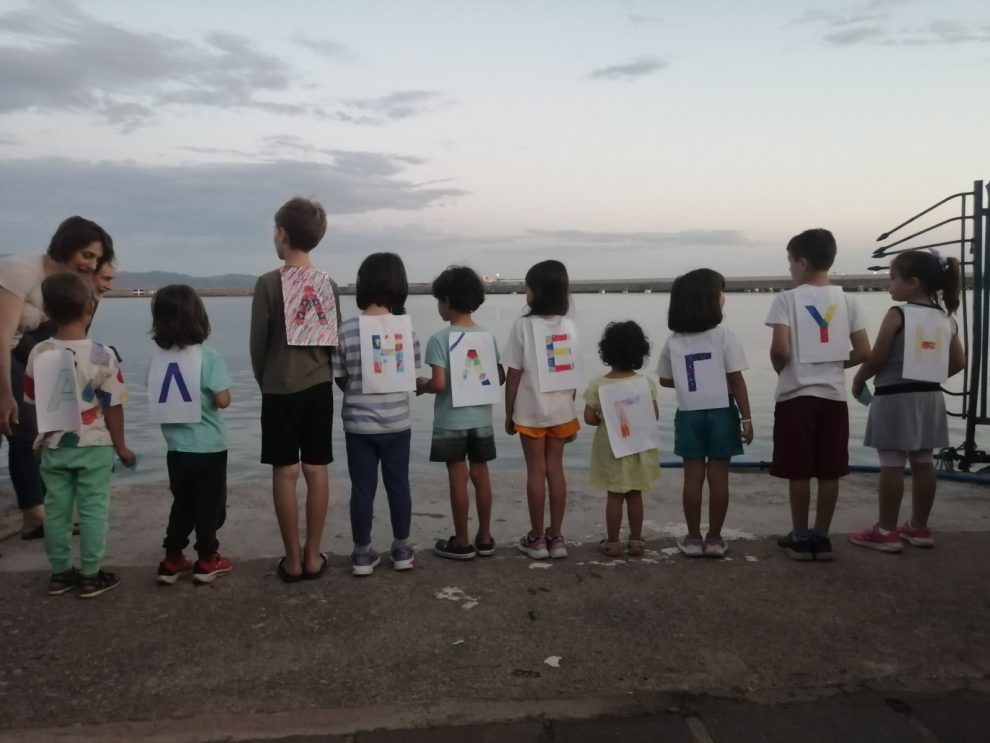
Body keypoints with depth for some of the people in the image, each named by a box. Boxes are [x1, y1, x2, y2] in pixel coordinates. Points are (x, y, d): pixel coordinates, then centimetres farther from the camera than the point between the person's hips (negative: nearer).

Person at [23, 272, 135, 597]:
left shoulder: (38, 354, -5)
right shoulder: (102, 356, -16)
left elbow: (34, 401, 6)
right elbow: (112, 407, -11)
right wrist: (120, 446, 0)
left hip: (54, 446, 4)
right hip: (93, 446, -3)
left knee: (56, 510, 14)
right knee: (93, 510, 6)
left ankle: (60, 573, 24)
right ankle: (90, 576, 13)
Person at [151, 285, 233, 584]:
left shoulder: (158, 360, -2)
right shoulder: (208, 356, -16)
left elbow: (157, 400, 5)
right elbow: (222, 400, -20)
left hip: (176, 447, 4)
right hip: (209, 447, -4)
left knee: (182, 503, 18)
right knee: (209, 504, 11)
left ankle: (172, 560, 22)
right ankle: (207, 560, 21)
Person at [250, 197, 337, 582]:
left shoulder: (269, 283, -10)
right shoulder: (329, 284, 2)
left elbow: (258, 343, -6)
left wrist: (265, 381, 11)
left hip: (280, 389, -4)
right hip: (319, 387, 4)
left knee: (285, 472, 3)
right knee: (316, 470, 7)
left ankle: (293, 559, 9)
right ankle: (313, 556, 14)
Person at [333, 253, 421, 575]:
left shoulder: (345, 330, -10)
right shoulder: (406, 327, -7)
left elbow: (340, 379, -3)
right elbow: (412, 374, 1)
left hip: (358, 423, -1)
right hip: (396, 422, 1)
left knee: (362, 489, 8)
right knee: (398, 485, 13)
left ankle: (363, 554, 18)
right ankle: (402, 550, 24)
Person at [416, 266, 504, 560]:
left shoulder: (439, 339, -14)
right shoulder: (488, 336, 3)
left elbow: (439, 384, -20)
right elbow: (500, 377, 6)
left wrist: (421, 385, 0)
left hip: (451, 422, -5)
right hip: (482, 419, 5)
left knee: (458, 479, 3)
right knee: (481, 475, 12)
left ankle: (461, 542, 13)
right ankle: (485, 538, 21)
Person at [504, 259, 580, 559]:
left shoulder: (523, 325, -11)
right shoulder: (569, 327, 2)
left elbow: (514, 374, -9)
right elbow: (573, 374, 5)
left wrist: (508, 413, 0)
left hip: (530, 411, -4)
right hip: (560, 410, 4)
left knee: (536, 471, 4)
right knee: (555, 469, 10)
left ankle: (537, 538, 12)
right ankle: (556, 537, 16)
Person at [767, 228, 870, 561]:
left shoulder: (788, 299, -8)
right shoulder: (847, 300, 4)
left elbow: (780, 349, -18)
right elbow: (863, 352, 3)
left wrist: (781, 370, 3)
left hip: (796, 395, -4)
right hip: (833, 395, 4)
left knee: (799, 472, 4)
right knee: (829, 472, 9)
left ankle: (800, 537, 12)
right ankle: (821, 536, 16)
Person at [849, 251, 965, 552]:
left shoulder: (898, 314, -12)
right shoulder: (946, 318, 7)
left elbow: (877, 358, -13)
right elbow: (958, 363, 10)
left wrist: (858, 380, 4)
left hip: (895, 396, -7)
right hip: (929, 396, 7)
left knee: (892, 464, -2)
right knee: (923, 463, 12)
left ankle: (886, 531, 3)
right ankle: (919, 527, 22)